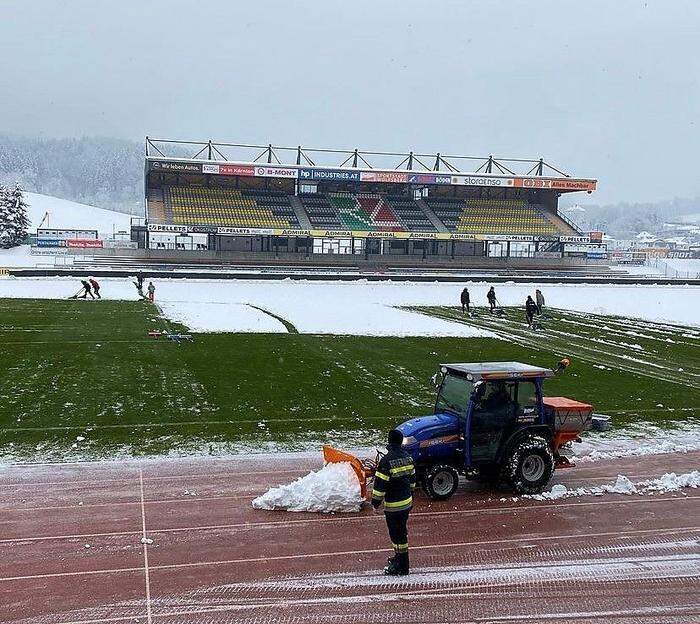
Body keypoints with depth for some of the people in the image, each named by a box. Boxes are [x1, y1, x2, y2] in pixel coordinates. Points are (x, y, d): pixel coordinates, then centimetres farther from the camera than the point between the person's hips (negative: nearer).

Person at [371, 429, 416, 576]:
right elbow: (412, 479, 14)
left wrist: (376, 502, -9)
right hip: (407, 502, 8)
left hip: (393, 506, -8)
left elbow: (380, 484, -20)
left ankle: (401, 567, 10)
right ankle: (400, 557, 37)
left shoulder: (386, 461, -22)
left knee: (397, 534, 2)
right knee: (402, 530, 21)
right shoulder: (408, 457, 2)